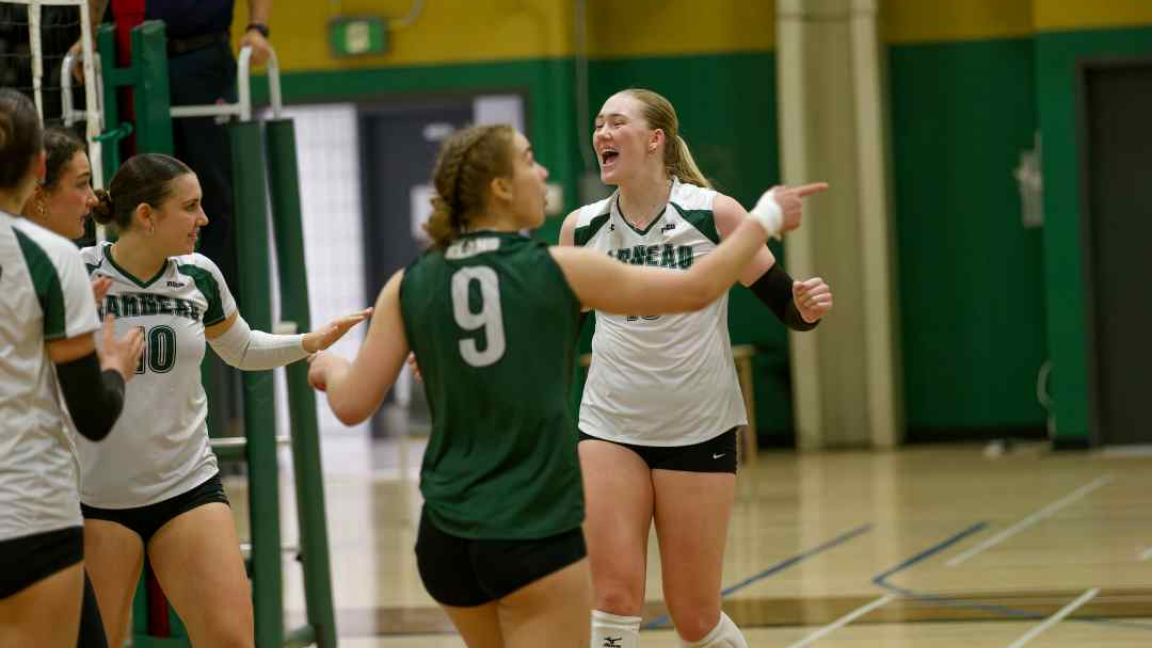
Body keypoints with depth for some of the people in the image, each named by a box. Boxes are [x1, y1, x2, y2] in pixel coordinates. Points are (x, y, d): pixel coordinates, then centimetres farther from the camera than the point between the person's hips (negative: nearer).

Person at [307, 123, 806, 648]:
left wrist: (328, 364, 23)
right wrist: (766, 218, 16)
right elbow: (696, 289, 2)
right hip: (535, 534, -4)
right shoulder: (559, 271, -6)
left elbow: (352, 404, 1)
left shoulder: (409, 287, 2)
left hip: (446, 536, 5)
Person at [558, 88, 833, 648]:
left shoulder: (714, 213, -8)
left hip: (699, 432, -2)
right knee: (613, 596, -12)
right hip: (609, 428, 2)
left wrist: (809, 307, -25)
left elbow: (785, 305, -3)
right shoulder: (582, 228, 1)